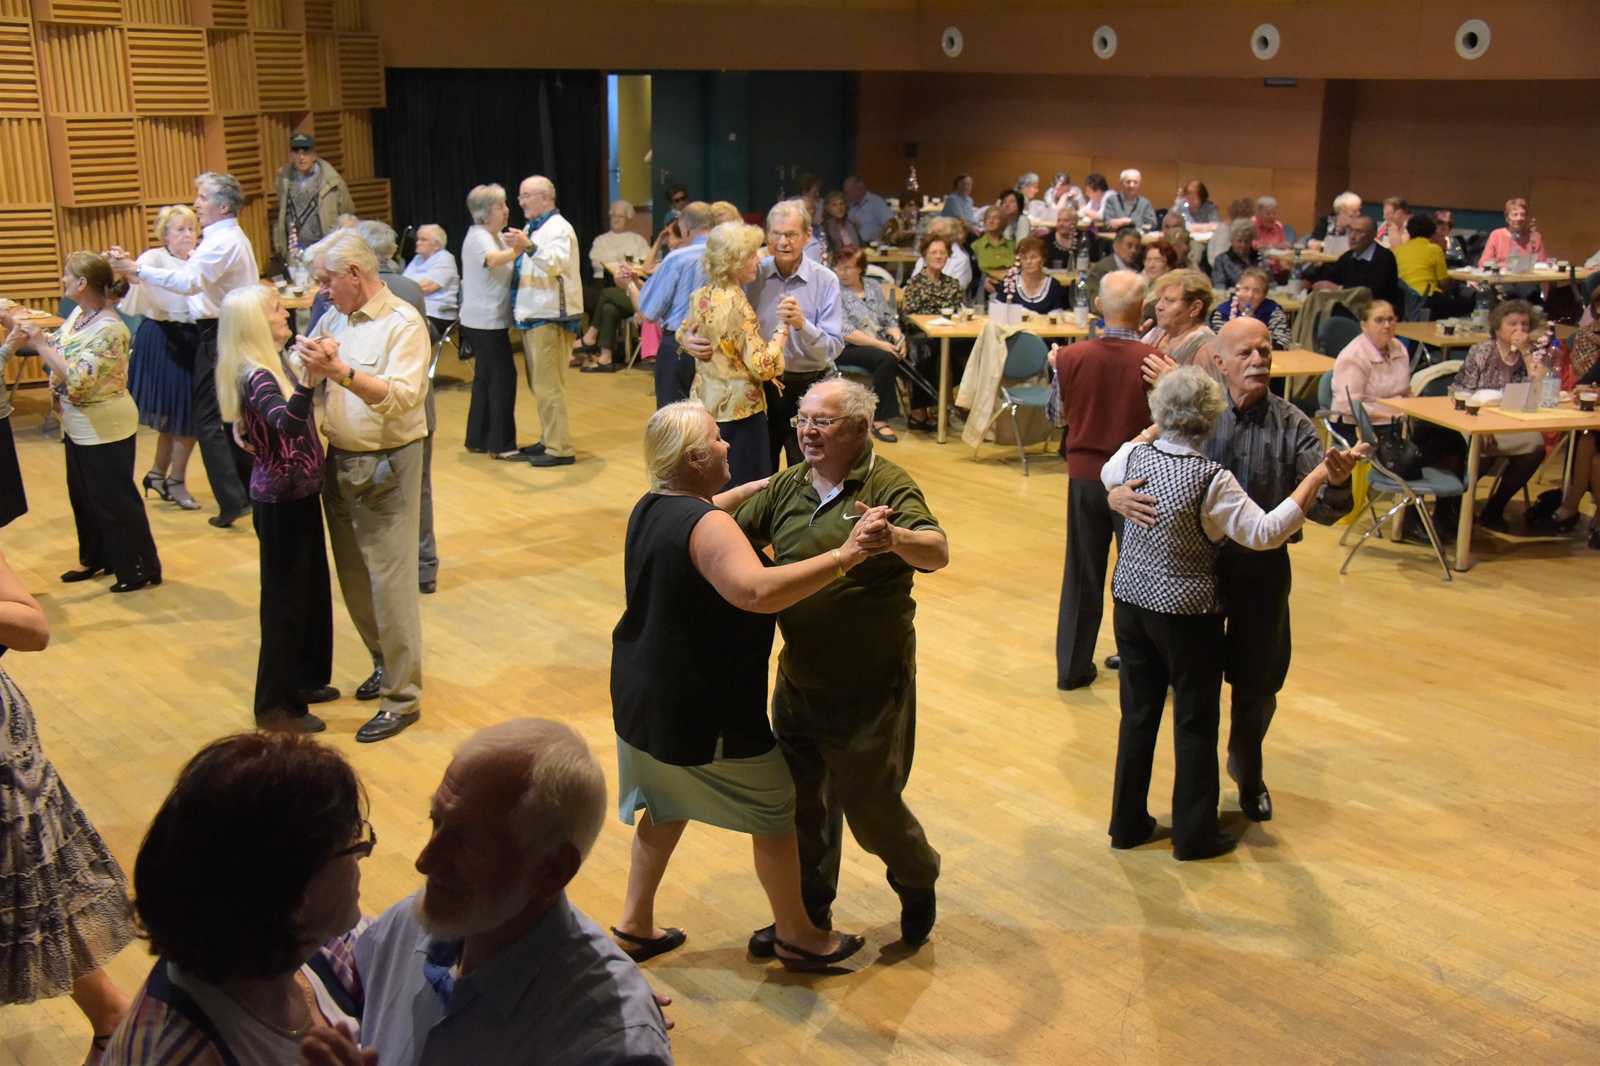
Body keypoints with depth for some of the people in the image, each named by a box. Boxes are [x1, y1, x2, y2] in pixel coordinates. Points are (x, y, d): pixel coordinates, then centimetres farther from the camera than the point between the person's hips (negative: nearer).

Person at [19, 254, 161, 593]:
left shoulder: (108, 329, -25)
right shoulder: (78, 314, 2)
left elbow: (78, 380, -30)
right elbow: (57, 349, 14)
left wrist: (40, 343, -26)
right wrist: (29, 333, 1)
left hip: (104, 429, -9)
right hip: (78, 425, 9)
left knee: (114, 500, 2)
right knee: (82, 496, 21)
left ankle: (141, 570, 15)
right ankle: (96, 559, 37)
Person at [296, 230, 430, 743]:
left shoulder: (403, 323, -11)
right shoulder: (333, 319, 10)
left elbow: (403, 397, -24)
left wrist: (342, 372, -32)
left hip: (385, 468, -7)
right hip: (340, 462, 7)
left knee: (389, 581, -3)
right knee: (353, 576, 15)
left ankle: (402, 698, 5)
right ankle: (385, 664, 34)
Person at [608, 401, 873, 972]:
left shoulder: (652, 508, 4)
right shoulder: (705, 527, -27)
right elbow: (759, 591, -44)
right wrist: (845, 555, -44)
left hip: (642, 696, 9)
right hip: (703, 712, -9)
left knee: (666, 808, 26)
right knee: (775, 813, 11)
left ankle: (635, 926, 35)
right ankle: (797, 935, 27)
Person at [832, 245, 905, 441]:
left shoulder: (873, 285, 13)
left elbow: (889, 318, 15)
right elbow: (845, 333, -14)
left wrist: (898, 338, -7)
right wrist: (879, 344, -22)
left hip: (881, 343, 5)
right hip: (847, 349, -5)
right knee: (886, 359, -34)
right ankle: (879, 419, -25)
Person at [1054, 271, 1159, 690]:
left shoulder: (1072, 356, -10)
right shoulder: (1154, 361, -18)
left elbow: (1060, 413, 3)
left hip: (1084, 474, 3)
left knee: (1082, 573, 14)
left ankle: (1072, 666, 22)